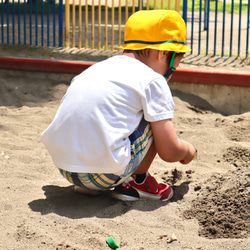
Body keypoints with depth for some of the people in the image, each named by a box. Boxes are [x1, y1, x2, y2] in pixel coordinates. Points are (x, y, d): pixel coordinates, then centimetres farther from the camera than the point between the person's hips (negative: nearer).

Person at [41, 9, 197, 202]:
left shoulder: (94, 70, 21)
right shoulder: (152, 80, 1)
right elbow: (169, 152, 1)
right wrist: (188, 151, 25)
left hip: (64, 169, 7)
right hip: (105, 175, -7)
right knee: (156, 119, 10)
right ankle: (137, 182, 15)